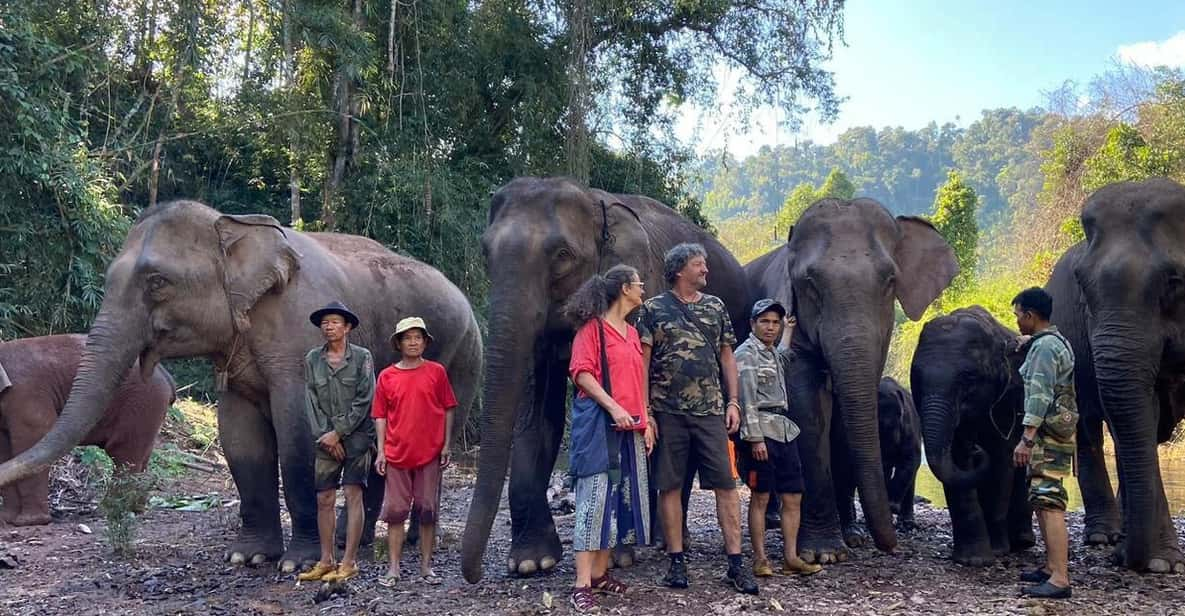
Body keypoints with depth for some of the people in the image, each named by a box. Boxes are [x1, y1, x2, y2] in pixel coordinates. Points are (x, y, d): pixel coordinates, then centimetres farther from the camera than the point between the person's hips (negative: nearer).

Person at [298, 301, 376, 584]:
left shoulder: (362, 357, -3)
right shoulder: (312, 359, 7)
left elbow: (364, 400, -8)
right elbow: (311, 400, 5)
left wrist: (338, 432, -11)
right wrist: (324, 435, -6)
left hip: (356, 435, -4)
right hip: (326, 438, 4)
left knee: (353, 496, -5)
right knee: (324, 499, 5)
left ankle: (349, 562, -1)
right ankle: (325, 561, 14)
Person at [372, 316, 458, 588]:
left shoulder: (436, 372, 3)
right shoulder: (386, 376, 4)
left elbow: (448, 410, 6)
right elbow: (381, 416, 6)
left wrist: (446, 446, 0)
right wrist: (381, 452, 1)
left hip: (429, 454, -1)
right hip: (397, 455, 1)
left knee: (428, 512, 5)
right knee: (395, 512, 3)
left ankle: (426, 567, 14)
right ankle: (393, 569, 9)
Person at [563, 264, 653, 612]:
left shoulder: (632, 333, 19)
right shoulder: (592, 327, -5)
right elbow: (581, 373, -13)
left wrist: (646, 421, 14)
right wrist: (613, 407, -21)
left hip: (630, 427, 8)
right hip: (598, 424, -8)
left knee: (623, 498, 7)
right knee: (595, 497, -11)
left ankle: (600, 574, 15)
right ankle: (582, 584, -10)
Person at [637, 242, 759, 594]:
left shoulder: (715, 307, 12)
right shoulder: (653, 309, 3)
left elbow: (727, 356, 14)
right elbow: (642, 362, 0)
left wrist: (733, 402, 5)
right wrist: (645, 411, -6)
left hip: (710, 410, 2)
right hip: (668, 412, -2)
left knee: (726, 484, -2)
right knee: (669, 485, 2)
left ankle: (735, 563, 2)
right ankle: (677, 561, 12)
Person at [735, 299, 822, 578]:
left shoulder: (774, 353, 19)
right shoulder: (746, 353, -6)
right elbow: (747, 400, -14)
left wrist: (789, 331, 48)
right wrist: (755, 438, -19)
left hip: (786, 431, 8)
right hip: (761, 432, -8)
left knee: (793, 497, 5)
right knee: (760, 497, -3)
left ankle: (790, 558, 9)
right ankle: (760, 560, 2)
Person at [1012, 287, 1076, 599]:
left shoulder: (1043, 347, -14)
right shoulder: (1055, 342, 18)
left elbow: (1040, 396, -22)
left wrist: (1026, 439, -24)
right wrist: (1030, 342, 50)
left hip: (1048, 434, -11)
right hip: (1052, 434, 11)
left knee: (1049, 504, -15)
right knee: (1042, 502, 16)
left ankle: (1059, 580, -19)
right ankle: (1051, 567, 22)